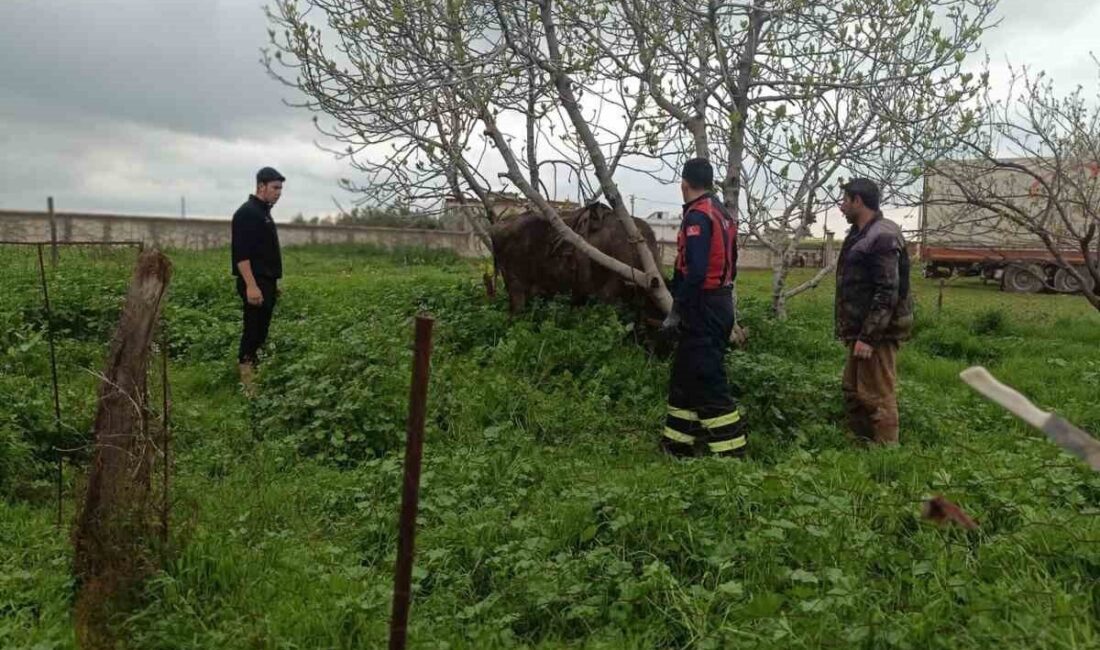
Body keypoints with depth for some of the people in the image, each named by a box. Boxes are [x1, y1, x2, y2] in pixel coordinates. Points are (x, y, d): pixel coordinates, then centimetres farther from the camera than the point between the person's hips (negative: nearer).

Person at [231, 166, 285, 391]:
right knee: (252, 332, -9)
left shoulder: (264, 213, 18)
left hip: (267, 282, 10)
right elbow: (241, 253, -20)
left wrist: (273, 282, 23)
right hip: (254, 284, -10)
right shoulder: (247, 213, -12)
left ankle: (255, 372, 19)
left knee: (261, 332, 12)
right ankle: (248, 382, -7)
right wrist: (251, 285, -25)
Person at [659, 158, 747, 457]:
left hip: (703, 308, -10)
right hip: (721, 305, 10)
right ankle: (678, 443, 24)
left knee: (708, 380, -6)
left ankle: (730, 450, -2)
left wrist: (676, 312, -19)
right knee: (685, 375, 16)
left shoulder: (698, 216, -15)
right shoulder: (722, 214, 14)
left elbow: (695, 272, -23)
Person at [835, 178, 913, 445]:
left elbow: (888, 292, -23)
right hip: (863, 330, 11)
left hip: (877, 332, -11)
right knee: (853, 390, 18)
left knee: (877, 397, -4)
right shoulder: (861, 234, 14)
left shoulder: (882, 237, -18)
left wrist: (868, 337, -24)